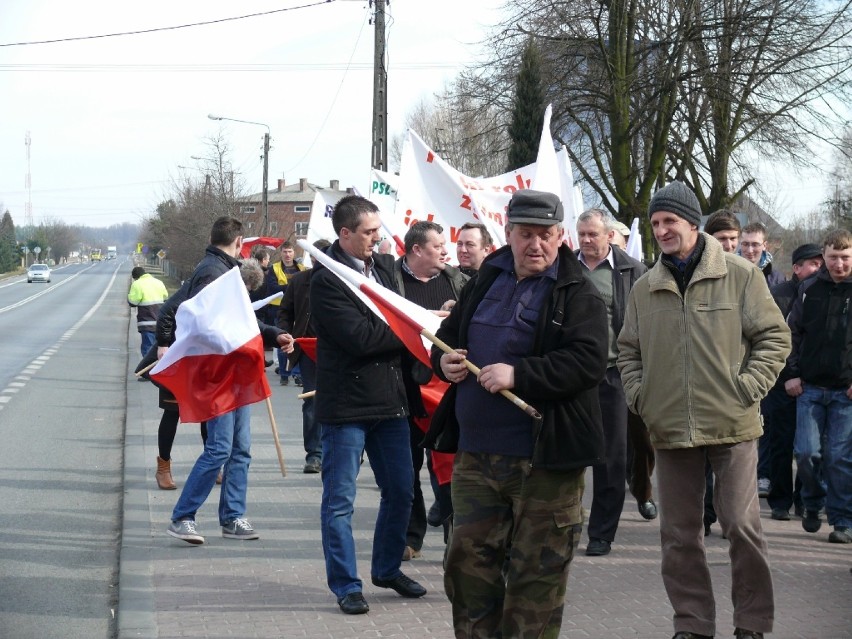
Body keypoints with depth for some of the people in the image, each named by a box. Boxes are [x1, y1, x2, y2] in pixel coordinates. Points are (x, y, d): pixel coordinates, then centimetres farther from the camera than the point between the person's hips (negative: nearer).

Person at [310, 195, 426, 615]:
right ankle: (346, 585, 10)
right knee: (339, 499, 2)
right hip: (346, 403, -7)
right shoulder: (326, 279, -14)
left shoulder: (384, 266, 9)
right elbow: (359, 336, -21)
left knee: (400, 491, 15)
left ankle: (387, 568, 32)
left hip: (389, 397, 7)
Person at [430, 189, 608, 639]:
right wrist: (444, 360, 0)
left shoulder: (578, 296, -6)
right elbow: (447, 336, 24)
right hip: (476, 456, 6)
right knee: (468, 564, 10)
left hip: (545, 461, -5)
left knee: (536, 575, 2)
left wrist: (518, 375, -24)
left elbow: (589, 362, -18)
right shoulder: (484, 284, 13)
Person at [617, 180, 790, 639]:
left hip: (732, 427, -3)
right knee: (679, 534, 7)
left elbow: (774, 337, 0)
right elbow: (628, 351, 17)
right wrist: (639, 396, 4)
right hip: (670, 429, 3)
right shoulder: (645, 288, 7)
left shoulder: (740, 275, -3)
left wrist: (748, 388, -9)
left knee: (741, 525, -3)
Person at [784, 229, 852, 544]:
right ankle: (813, 504, 22)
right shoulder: (809, 288, 6)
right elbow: (793, 332, 13)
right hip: (810, 387, 2)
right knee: (807, 451, -3)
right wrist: (793, 373, 5)